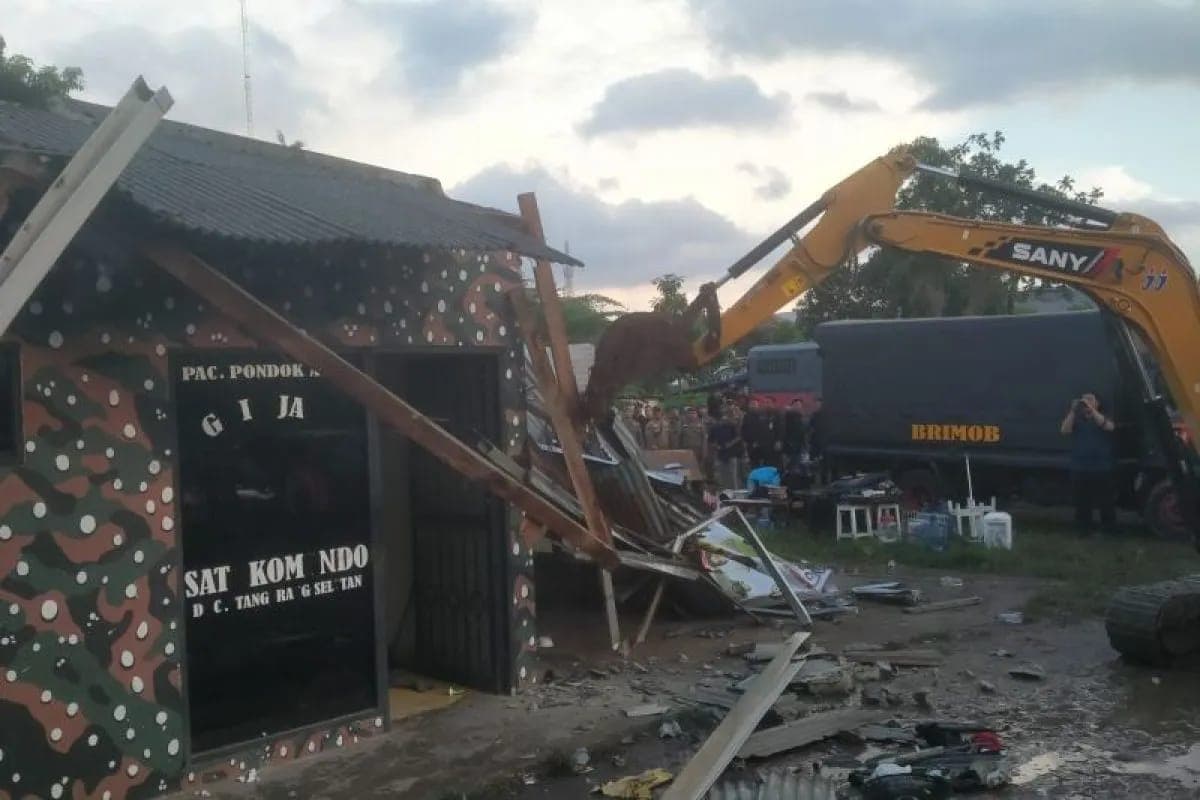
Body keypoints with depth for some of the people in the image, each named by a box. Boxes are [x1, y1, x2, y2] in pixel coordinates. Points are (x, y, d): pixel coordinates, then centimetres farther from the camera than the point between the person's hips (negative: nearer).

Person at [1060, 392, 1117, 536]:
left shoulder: (1104, 417, 11)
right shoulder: (1076, 419, 14)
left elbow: (1109, 427, -13)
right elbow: (1065, 431, -5)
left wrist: (1091, 409, -20)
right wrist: (1073, 411, -15)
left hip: (1102, 468, -1)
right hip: (1080, 468, 1)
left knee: (1105, 502, -1)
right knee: (1082, 503, 1)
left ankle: (1109, 530, 8)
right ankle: (1083, 530, 7)